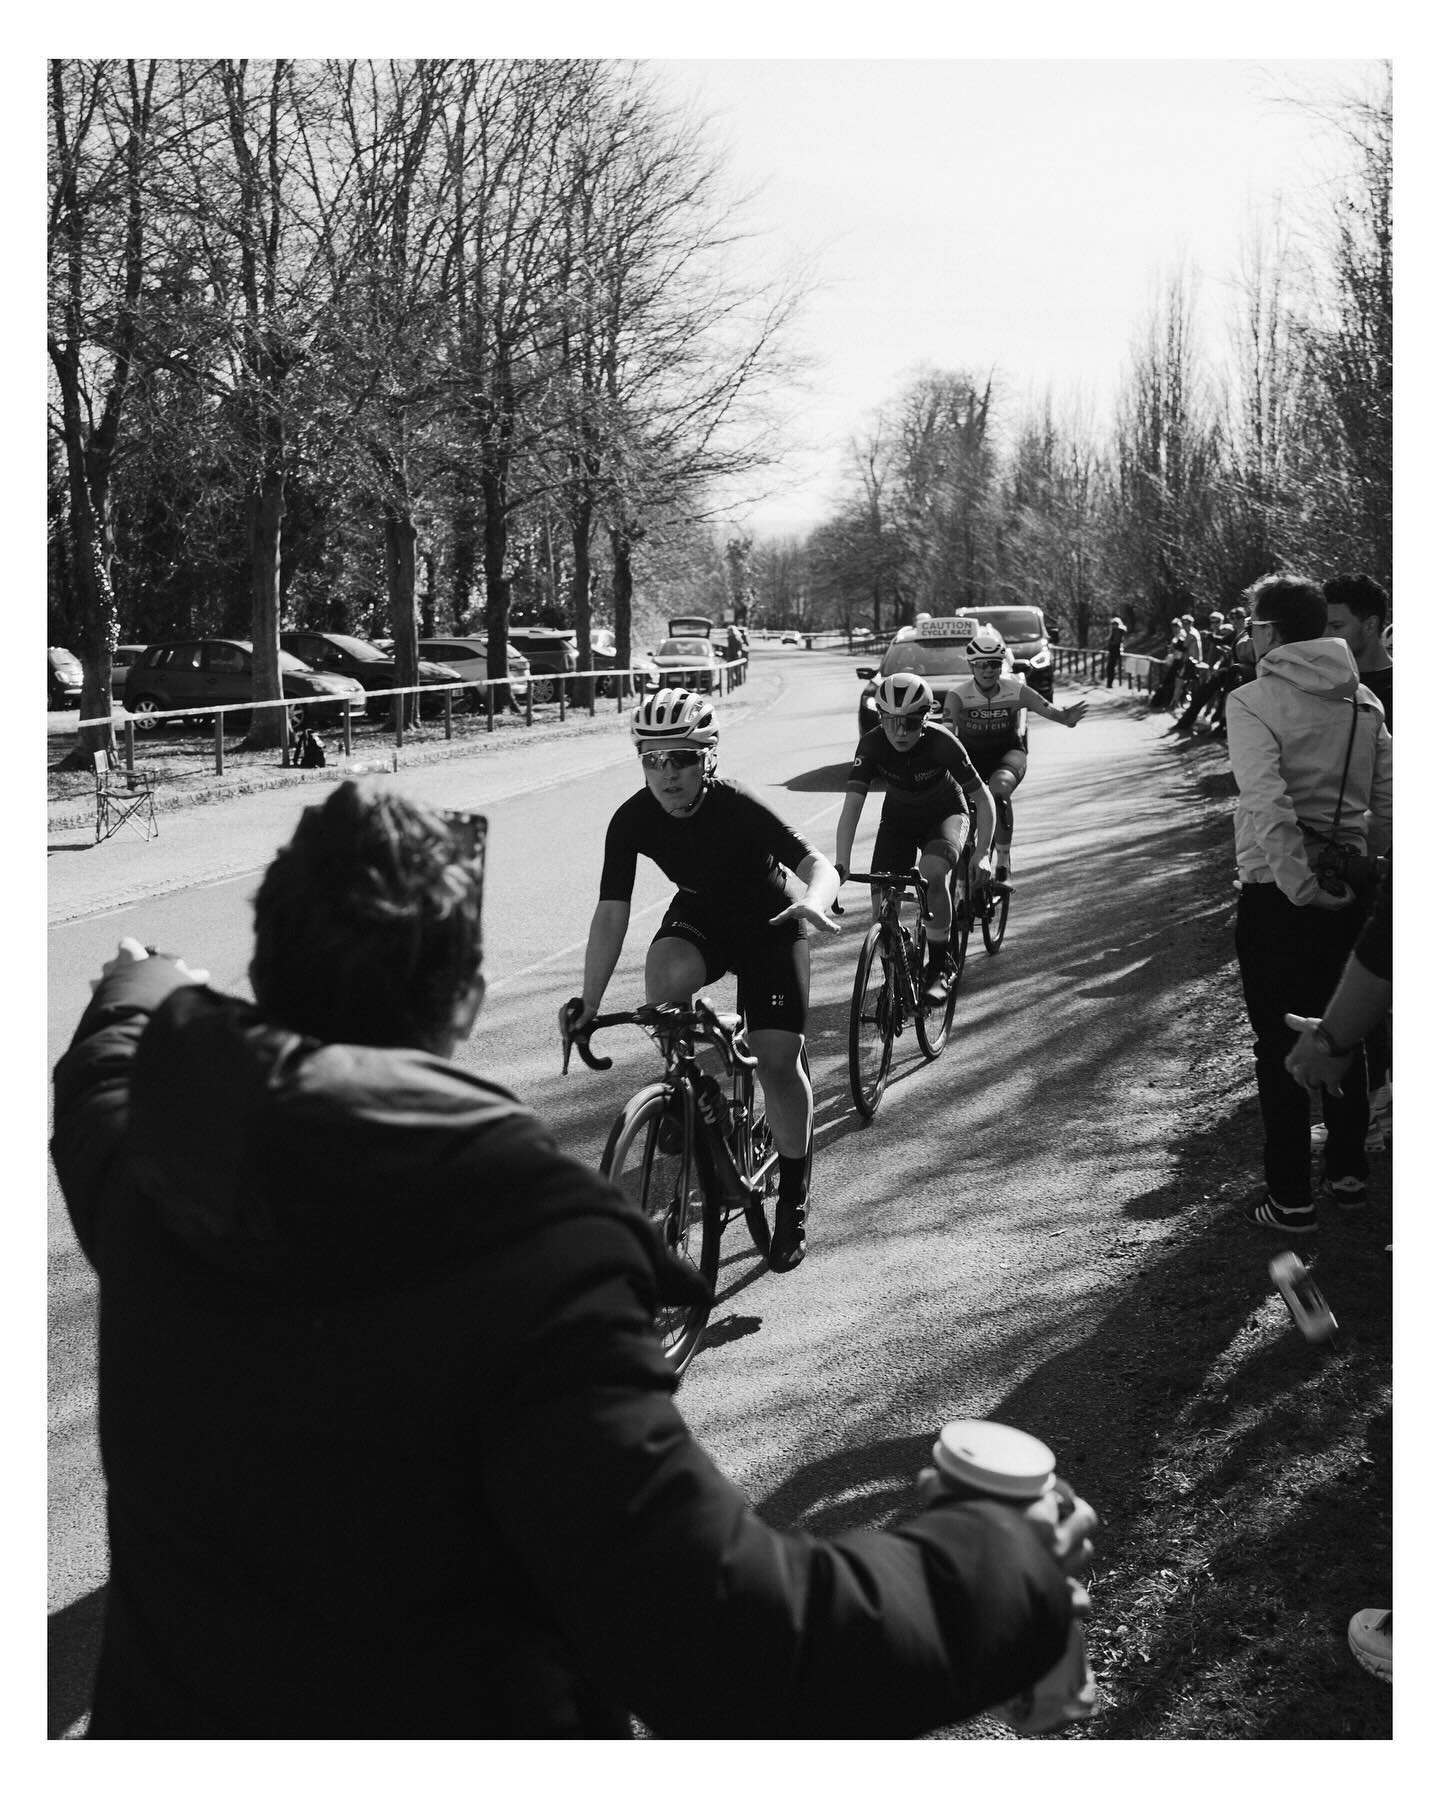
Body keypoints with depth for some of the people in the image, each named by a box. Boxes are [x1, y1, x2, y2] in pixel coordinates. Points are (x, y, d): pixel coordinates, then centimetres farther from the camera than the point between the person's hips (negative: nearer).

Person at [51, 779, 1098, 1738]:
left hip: (161, 1722, 5)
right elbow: (720, 1645, -37)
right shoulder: (529, 1258, -34)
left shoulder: (146, 1159, -15)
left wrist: (139, 991, 33)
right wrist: (1007, 1572, -21)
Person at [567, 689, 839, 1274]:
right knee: (665, 977, -32)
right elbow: (611, 914, -19)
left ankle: (792, 1199, 8)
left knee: (777, 1057, -11)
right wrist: (588, 1004, -25)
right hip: (699, 917, 3)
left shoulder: (738, 807, -30)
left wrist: (812, 904, -60)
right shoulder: (632, 820, -20)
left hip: (768, 924, -3)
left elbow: (819, 865, -37)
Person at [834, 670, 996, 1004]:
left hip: (945, 814, -2)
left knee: (932, 872, -33)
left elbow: (983, 798, -24)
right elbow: (852, 805, -30)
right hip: (898, 817, 3)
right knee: (881, 902, -15)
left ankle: (940, 966, -16)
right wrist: (841, 864, -42)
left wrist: (982, 853, -36)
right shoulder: (872, 744, -25)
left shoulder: (941, 743, -30)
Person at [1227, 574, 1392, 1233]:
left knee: (1280, 1047, 4)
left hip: (1277, 893, -5)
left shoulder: (1253, 700, -14)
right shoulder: (1363, 701, 4)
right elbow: (1387, 801, 5)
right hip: (1348, 892, 6)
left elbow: (1268, 804, -25)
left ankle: (1291, 1199, 10)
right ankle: (1349, 1167, 32)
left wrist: (1300, 887, -19)